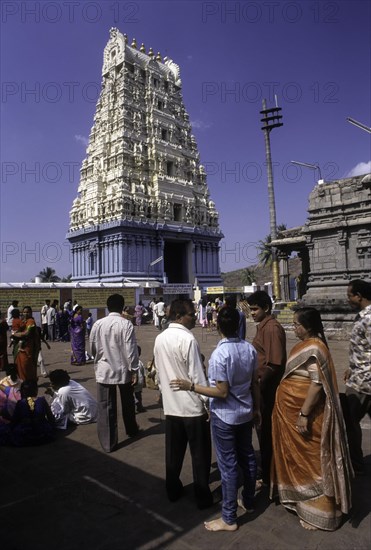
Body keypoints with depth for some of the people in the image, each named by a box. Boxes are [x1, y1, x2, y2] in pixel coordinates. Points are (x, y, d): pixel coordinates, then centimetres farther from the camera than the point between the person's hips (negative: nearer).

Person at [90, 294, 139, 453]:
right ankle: (131, 430, 41)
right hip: (124, 370, -1)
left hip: (104, 371, 1)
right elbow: (131, 350, -14)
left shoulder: (98, 324, -5)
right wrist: (134, 370, -5)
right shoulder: (126, 324, -14)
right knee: (128, 403, 21)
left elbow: (93, 348, 6)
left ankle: (108, 443, 11)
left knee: (106, 408, 7)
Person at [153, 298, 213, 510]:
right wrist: (208, 402, -10)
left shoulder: (160, 339, 3)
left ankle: (173, 490, 32)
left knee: (173, 452, 18)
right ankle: (203, 496, 20)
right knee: (200, 453, 9)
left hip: (171, 405, 7)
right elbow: (197, 375, -19)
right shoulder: (188, 339, -20)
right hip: (193, 406, -6)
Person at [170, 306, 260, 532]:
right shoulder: (250, 348, -6)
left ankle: (229, 518, 21)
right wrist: (257, 408, 16)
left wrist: (191, 386, -20)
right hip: (246, 413, 7)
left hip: (225, 416, -7)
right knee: (247, 456, 22)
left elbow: (222, 392, -22)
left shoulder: (219, 354, -25)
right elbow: (255, 383, 3)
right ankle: (248, 501, 43)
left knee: (228, 465, 6)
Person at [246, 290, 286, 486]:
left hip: (267, 387, -10)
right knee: (264, 430, 20)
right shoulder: (263, 326, 10)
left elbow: (275, 363, -25)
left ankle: (268, 477, 19)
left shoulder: (272, 328, -20)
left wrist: (259, 382, -17)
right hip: (264, 386, 10)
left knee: (266, 432, 4)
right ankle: (267, 472, 36)